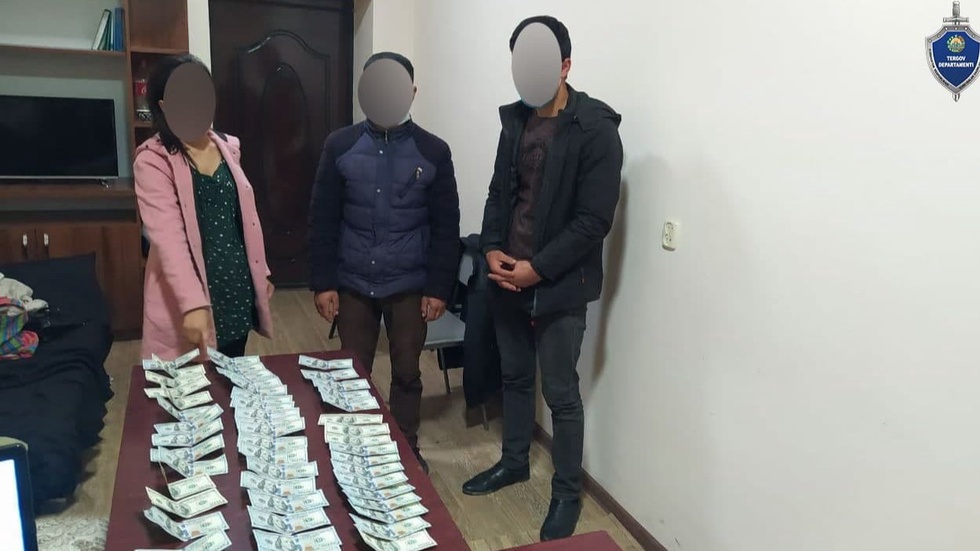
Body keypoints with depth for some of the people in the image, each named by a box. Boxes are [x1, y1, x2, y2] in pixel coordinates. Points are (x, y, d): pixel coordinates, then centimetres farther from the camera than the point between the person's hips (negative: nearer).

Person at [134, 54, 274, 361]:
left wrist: (261, 272, 15)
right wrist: (193, 303, -34)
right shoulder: (153, 161, -14)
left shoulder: (229, 147, 6)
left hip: (237, 286, 6)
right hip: (187, 298, -5)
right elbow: (168, 238, -24)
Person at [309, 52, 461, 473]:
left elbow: (446, 227, -2)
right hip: (353, 285, 1)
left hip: (409, 287, 0)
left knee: (406, 372, 12)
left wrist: (439, 287, -5)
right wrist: (322, 282, -4)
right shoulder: (340, 146, -2)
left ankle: (407, 450, 31)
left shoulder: (433, 152, -4)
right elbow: (323, 220, 0)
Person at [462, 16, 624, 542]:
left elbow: (594, 219, -16)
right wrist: (492, 249, -4)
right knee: (514, 375, 19)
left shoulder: (596, 128, -13)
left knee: (561, 393, 4)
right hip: (508, 277, 6)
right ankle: (514, 460, 40)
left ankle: (568, 492, 23)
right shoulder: (515, 119, 7)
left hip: (561, 286, -6)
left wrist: (538, 268, -18)